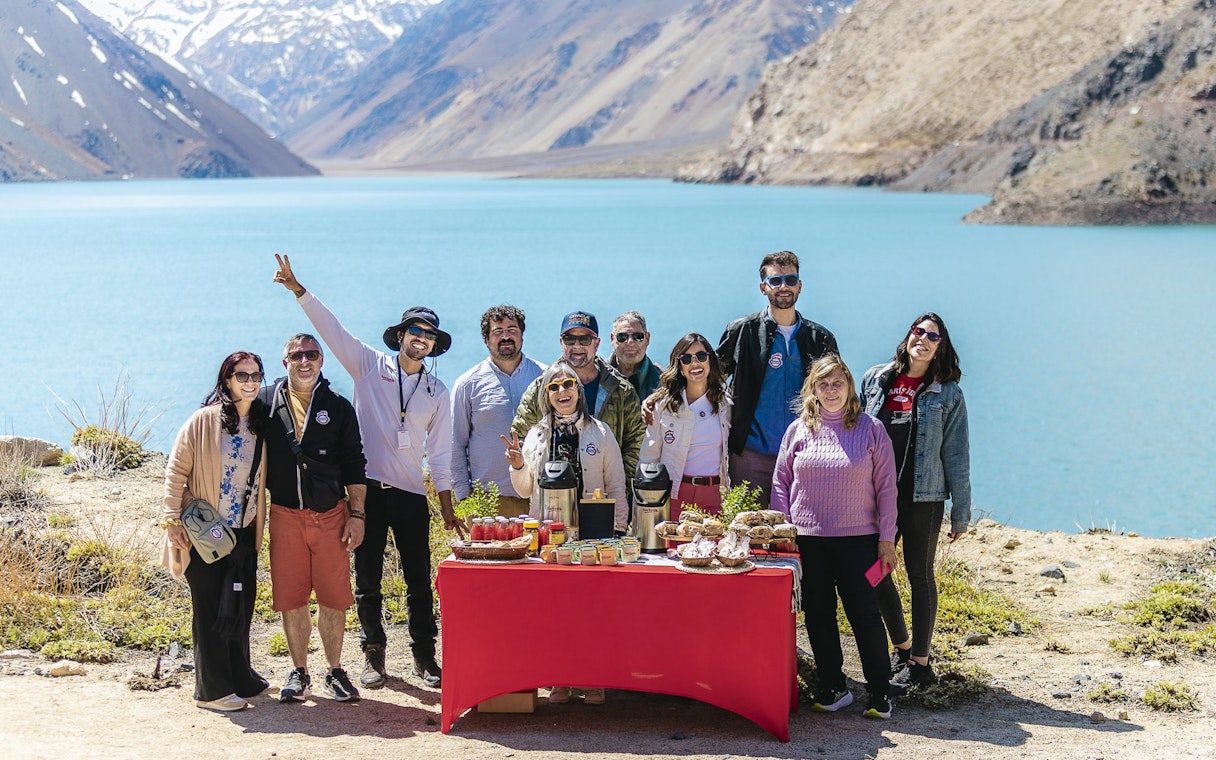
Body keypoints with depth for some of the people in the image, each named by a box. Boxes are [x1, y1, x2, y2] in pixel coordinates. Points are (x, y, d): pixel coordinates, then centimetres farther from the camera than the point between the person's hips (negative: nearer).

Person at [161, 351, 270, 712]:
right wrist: (173, 521, -14)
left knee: (241, 607, 12)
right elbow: (176, 472, -8)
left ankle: (241, 678, 26)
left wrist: (262, 525, 11)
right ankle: (213, 689, 8)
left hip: (244, 534, 5)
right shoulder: (204, 421, -9)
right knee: (211, 611, 1)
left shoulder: (261, 425, 6)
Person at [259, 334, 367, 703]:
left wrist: (356, 515, 2)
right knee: (291, 599, 3)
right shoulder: (266, 402, 5)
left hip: (331, 516, 0)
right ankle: (298, 672, 16)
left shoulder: (338, 407, 7)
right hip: (285, 516, 0)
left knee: (334, 597, 2)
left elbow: (354, 466, 7)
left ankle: (335, 672, 15)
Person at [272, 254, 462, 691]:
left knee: (419, 580, 3)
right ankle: (373, 655, 15)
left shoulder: (437, 392, 10)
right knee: (367, 580, 4)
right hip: (368, 489, -1)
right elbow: (331, 328, -4)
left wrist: (447, 507, 6)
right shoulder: (370, 366, 4)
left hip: (412, 494, 2)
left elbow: (439, 453, 11)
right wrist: (298, 289, -15)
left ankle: (424, 655, 13)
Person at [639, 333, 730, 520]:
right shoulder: (664, 405, 3)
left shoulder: (725, 404, 9)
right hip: (674, 496, -1)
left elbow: (729, 455, 15)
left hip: (713, 497, 1)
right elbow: (649, 457, 4)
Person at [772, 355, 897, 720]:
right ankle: (833, 688, 18)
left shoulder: (870, 429, 1)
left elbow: (886, 487, 2)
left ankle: (880, 693, 7)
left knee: (865, 613, -3)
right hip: (808, 539, 2)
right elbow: (780, 482, 11)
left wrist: (886, 538, -2)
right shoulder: (798, 430, 6)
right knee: (818, 615, 6)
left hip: (858, 539, -2)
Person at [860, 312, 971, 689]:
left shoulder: (947, 393, -3)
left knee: (920, 575, 5)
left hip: (924, 496, -3)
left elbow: (956, 456, -1)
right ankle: (901, 645, 27)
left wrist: (961, 512, -2)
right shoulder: (875, 380, 5)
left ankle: (920, 660, 16)